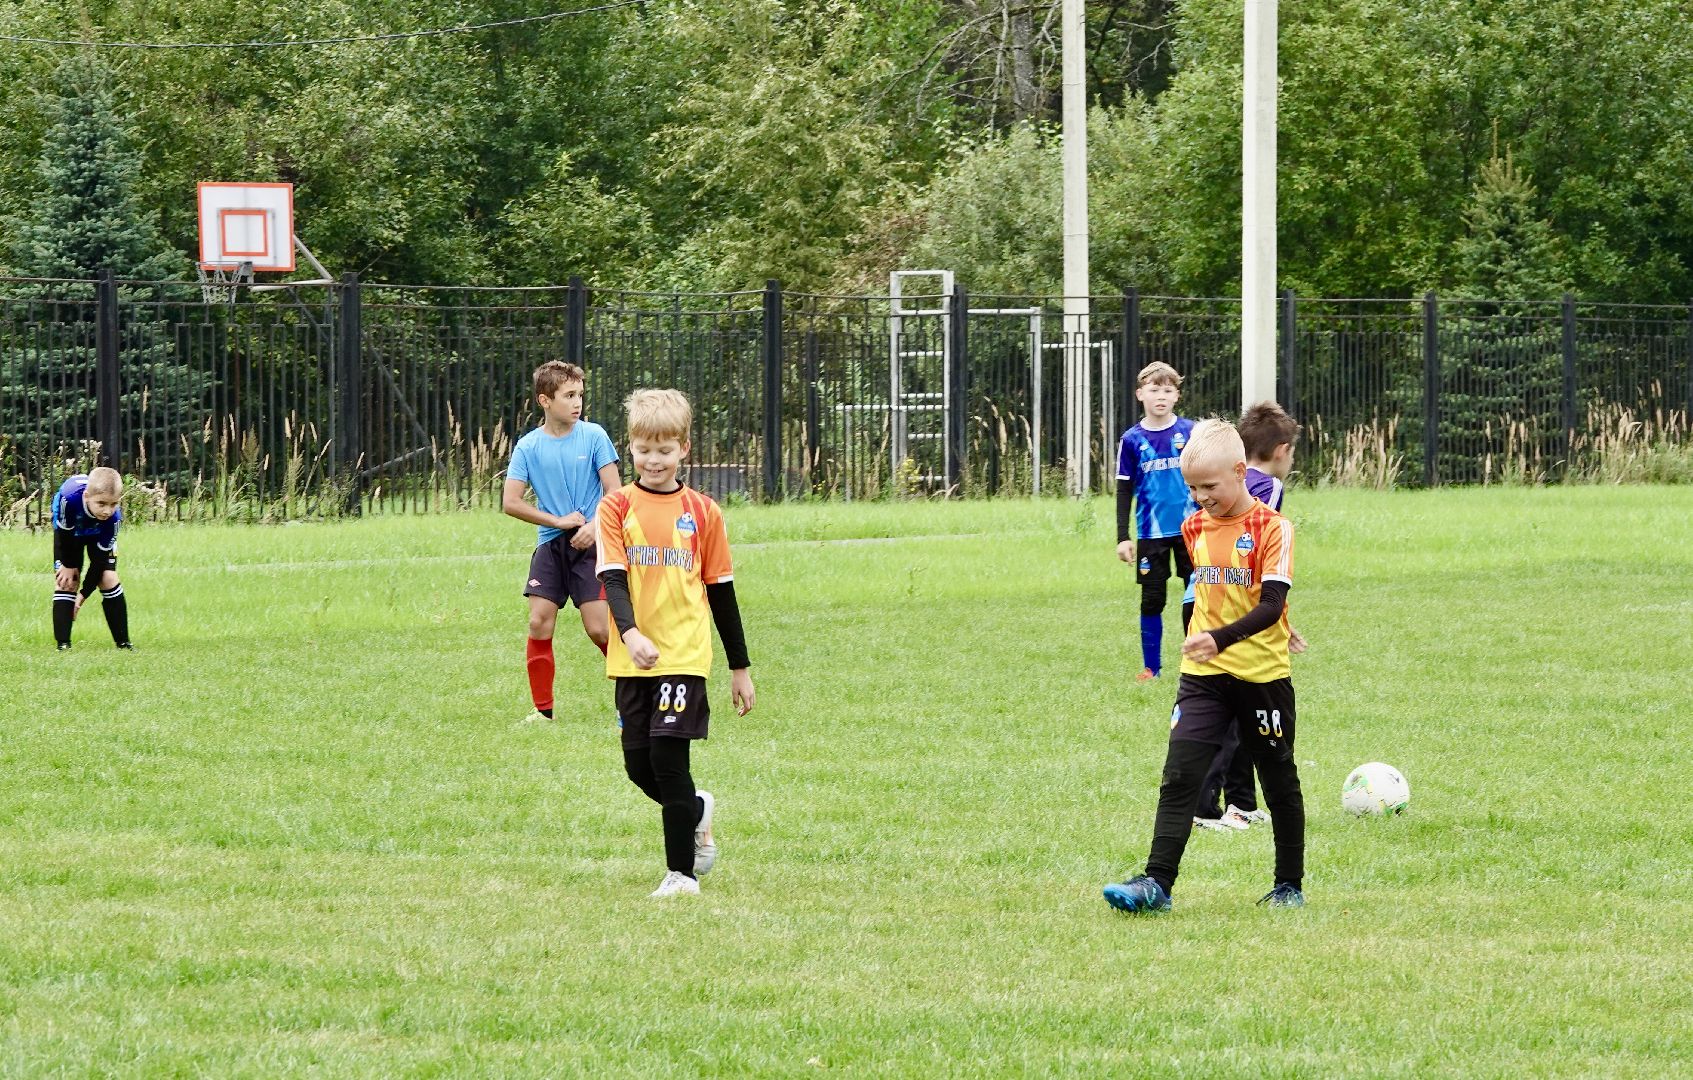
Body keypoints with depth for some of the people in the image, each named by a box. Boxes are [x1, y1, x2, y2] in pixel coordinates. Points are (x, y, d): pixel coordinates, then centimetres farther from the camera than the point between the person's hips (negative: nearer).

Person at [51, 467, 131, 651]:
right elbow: (64, 534, -24)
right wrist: (69, 565, -13)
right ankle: (63, 645, -9)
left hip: (99, 535, 0)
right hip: (69, 531, 0)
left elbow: (101, 557, -27)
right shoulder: (69, 497, -44)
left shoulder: (113, 517, -38)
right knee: (66, 581, -11)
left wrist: (84, 593, -24)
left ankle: (123, 642, 0)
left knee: (108, 578, -10)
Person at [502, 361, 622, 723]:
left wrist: (594, 526, -20)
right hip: (550, 544, 2)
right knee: (539, 623, -5)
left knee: (598, 628, -10)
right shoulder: (528, 447, 1)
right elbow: (510, 502, -2)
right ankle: (543, 709, 6)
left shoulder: (594, 436, -2)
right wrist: (559, 521, -9)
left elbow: (614, 492, -3)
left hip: (590, 544, -2)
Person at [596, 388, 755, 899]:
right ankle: (696, 812, 36)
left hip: (684, 654, -2)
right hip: (633, 657, 2)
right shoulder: (617, 507, 2)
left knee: (668, 757, -11)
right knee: (639, 766, 5)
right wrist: (630, 633, -28)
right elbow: (612, 576, -10)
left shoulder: (702, 512, 4)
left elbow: (721, 591, 9)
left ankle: (682, 872, -3)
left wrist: (740, 667, 12)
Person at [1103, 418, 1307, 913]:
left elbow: (1270, 606, -21)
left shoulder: (1272, 529, -12)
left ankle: (1290, 885, 23)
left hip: (1263, 674, -4)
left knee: (1279, 783, 10)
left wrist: (1221, 638, -34)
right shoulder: (1195, 528, 7)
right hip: (1203, 675, 4)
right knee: (1180, 775, -10)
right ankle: (1156, 882, -16)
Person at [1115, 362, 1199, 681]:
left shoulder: (1190, 432, -1)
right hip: (1150, 534, 0)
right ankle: (1151, 666, 13)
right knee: (1152, 600, 5)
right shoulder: (1132, 440, -1)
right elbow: (1124, 491, 4)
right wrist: (1123, 538, 0)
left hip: (1190, 531, 0)